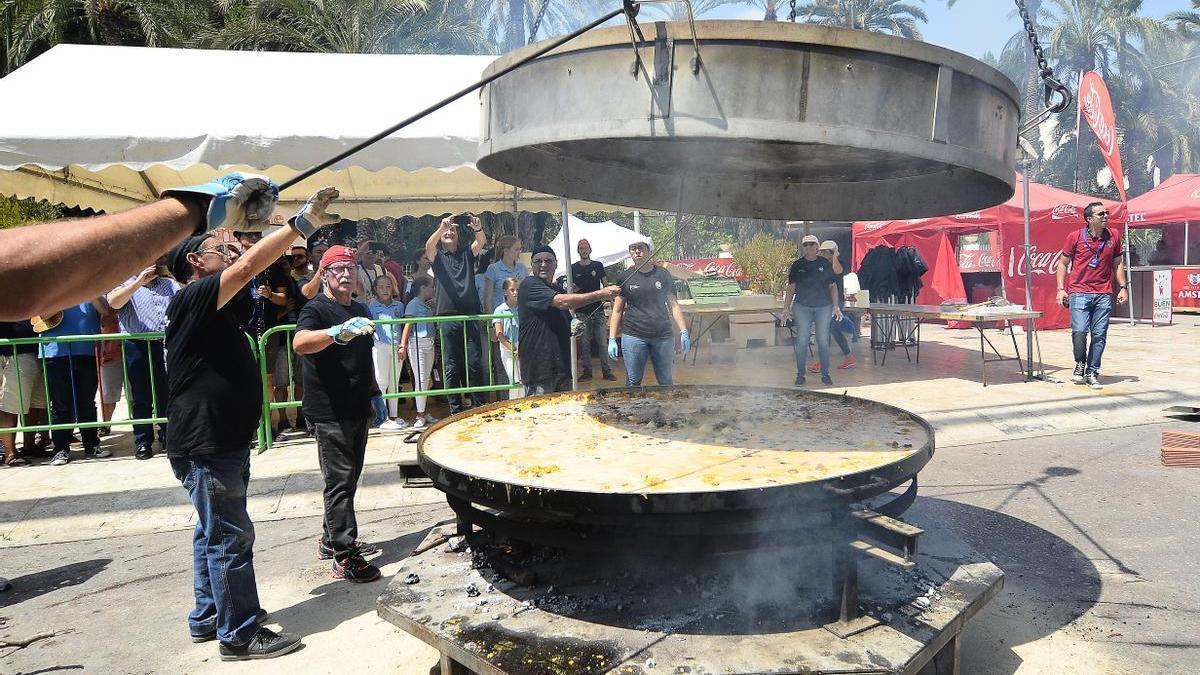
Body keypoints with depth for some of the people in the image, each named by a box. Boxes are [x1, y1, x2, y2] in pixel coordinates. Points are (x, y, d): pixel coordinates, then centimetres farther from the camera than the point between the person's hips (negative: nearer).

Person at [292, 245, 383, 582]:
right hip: (329, 412, -8)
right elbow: (300, 343, -32)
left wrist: (374, 393, 21)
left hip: (358, 409, 8)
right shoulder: (316, 308, -10)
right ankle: (345, 558, 1)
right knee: (340, 482, -5)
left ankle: (331, 539, 31)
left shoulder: (360, 310, 14)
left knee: (349, 478, 16)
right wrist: (339, 331, -47)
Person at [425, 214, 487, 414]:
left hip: (470, 316, 1)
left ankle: (479, 407, 8)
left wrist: (478, 229, -26)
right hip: (448, 317, -1)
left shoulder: (467, 253, 15)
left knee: (475, 364, 1)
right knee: (452, 366, 1)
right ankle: (455, 410, 8)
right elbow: (428, 246, -12)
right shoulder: (437, 256, 10)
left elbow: (481, 242, -3)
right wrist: (441, 227, -31)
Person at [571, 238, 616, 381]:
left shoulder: (598, 265, 8)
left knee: (602, 343, 0)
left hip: (598, 310, 0)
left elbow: (605, 285, 11)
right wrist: (574, 289, -14)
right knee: (585, 344, 3)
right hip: (582, 312, 0)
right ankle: (587, 371, 11)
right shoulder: (573, 268, 6)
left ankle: (607, 371, 6)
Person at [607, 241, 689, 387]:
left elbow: (673, 304, 9)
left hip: (663, 336, 1)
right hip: (634, 337, -1)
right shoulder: (626, 277, 4)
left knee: (666, 381, 8)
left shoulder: (663, 274, 6)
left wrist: (684, 331, 1)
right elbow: (617, 310, 5)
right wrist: (612, 339, -2)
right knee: (633, 383, 2)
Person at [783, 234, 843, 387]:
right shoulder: (797, 265, 5)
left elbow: (833, 286, 7)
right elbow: (791, 288, 7)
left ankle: (825, 374, 12)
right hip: (802, 307, 0)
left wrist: (836, 306, 0)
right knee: (802, 340, -2)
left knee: (823, 341, 3)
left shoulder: (825, 264, 5)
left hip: (824, 307, 0)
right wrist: (786, 308, 1)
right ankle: (800, 375, 6)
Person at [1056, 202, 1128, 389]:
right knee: (1079, 331, -13)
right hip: (1079, 293, -3)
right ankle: (1080, 364, 13)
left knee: (1099, 335, 2)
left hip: (1104, 294, 3)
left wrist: (1123, 287, 9)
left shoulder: (1114, 235, 8)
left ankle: (1092, 372, 13)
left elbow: (1118, 263, 17)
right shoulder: (1075, 237, -1)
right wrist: (1061, 289, -2)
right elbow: (1063, 263, 5)